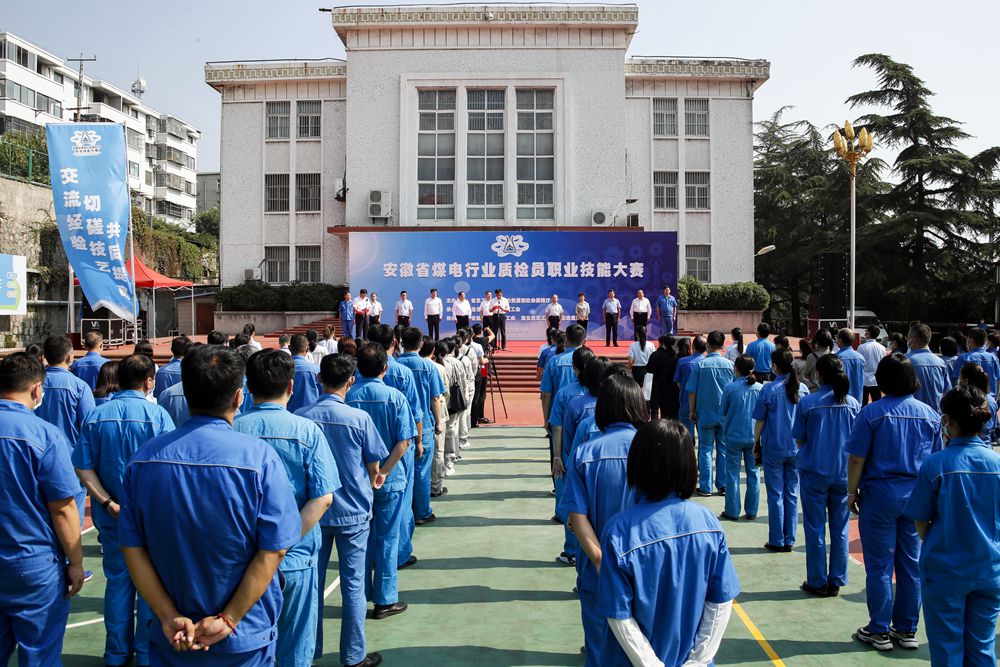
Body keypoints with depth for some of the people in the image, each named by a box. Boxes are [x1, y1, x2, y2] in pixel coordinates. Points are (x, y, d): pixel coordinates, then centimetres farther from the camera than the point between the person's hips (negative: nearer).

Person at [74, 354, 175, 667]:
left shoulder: (96, 416, -3)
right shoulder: (157, 414, -13)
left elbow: (84, 468, -8)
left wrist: (109, 503, -10)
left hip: (111, 515, 3)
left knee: (117, 581, 17)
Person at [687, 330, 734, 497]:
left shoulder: (699, 364, -9)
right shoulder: (730, 365, -4)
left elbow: (691, 390, -6)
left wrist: (692, 410, 7)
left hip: (705, 414, -1)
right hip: (726, 414, 2)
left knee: (705, 449, 6)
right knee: (723, 449, 11)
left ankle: (705, 487, 9)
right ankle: (723, 486, 16)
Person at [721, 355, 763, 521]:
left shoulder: (730, 388, -12)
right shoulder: (760, 388, -4)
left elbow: (723, 412, -2)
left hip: (734, 436, -3)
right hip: (754, 437, 3)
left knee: (732, 474, 8)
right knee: (753, 473, 13)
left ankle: (732, 512, 13)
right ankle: (752, 511, 19)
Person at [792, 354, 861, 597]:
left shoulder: (807, 402, -11)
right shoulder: (852, 403, -3)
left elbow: (799, 440, -4)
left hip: (814, 472, -3)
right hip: (844, 473, 3)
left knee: (815, 529, 7)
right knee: (840, 529, 12)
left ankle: (818, 582, 14)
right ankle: (836, 582, 19)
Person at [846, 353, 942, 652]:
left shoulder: (871, 413, -12)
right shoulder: (930, 414, 2)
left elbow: (857, 459, -12)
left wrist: (852, 492, 0)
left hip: (880, 495, -4)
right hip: (916, 497, 4)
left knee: (879, 567, 5)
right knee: (910, 566, 13)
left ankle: (879, 632, 13)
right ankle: (907, 630, 23)